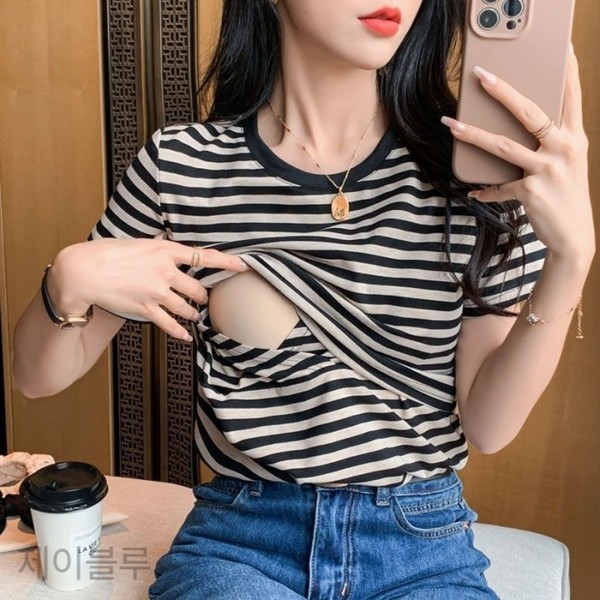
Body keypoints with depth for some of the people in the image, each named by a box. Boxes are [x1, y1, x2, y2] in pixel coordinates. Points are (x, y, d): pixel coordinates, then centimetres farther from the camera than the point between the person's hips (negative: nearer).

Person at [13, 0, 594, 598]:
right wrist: (69, 280, -18)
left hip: (424, 547, 2)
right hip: (236, 540, -1)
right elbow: (38, 375, 4)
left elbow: (486, 423, -7)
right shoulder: (181, 164, -5)